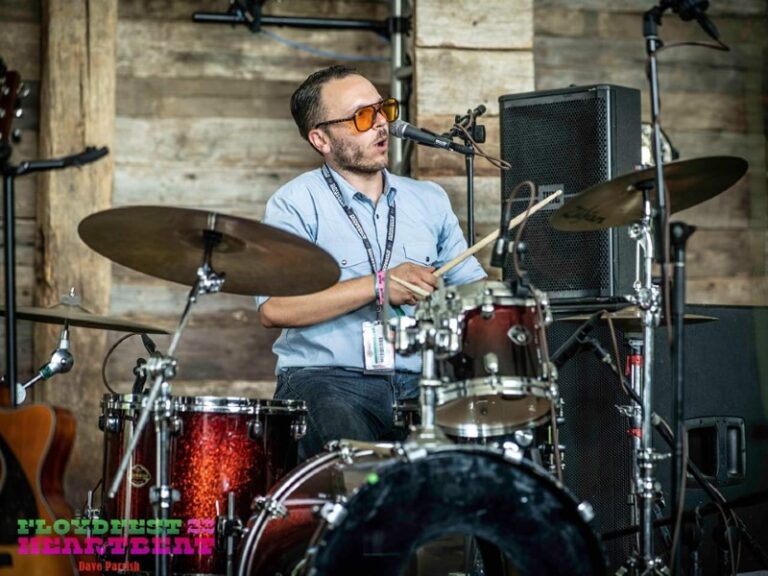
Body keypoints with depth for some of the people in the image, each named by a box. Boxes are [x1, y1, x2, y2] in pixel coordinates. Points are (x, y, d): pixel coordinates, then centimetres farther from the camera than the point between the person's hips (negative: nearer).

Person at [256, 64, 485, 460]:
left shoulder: (429, 200, 18)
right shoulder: (296, 204, 0)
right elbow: (273, 308, -14)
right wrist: (379, 286, -15)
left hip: (418, 382, 5)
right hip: (326, 380, -4)